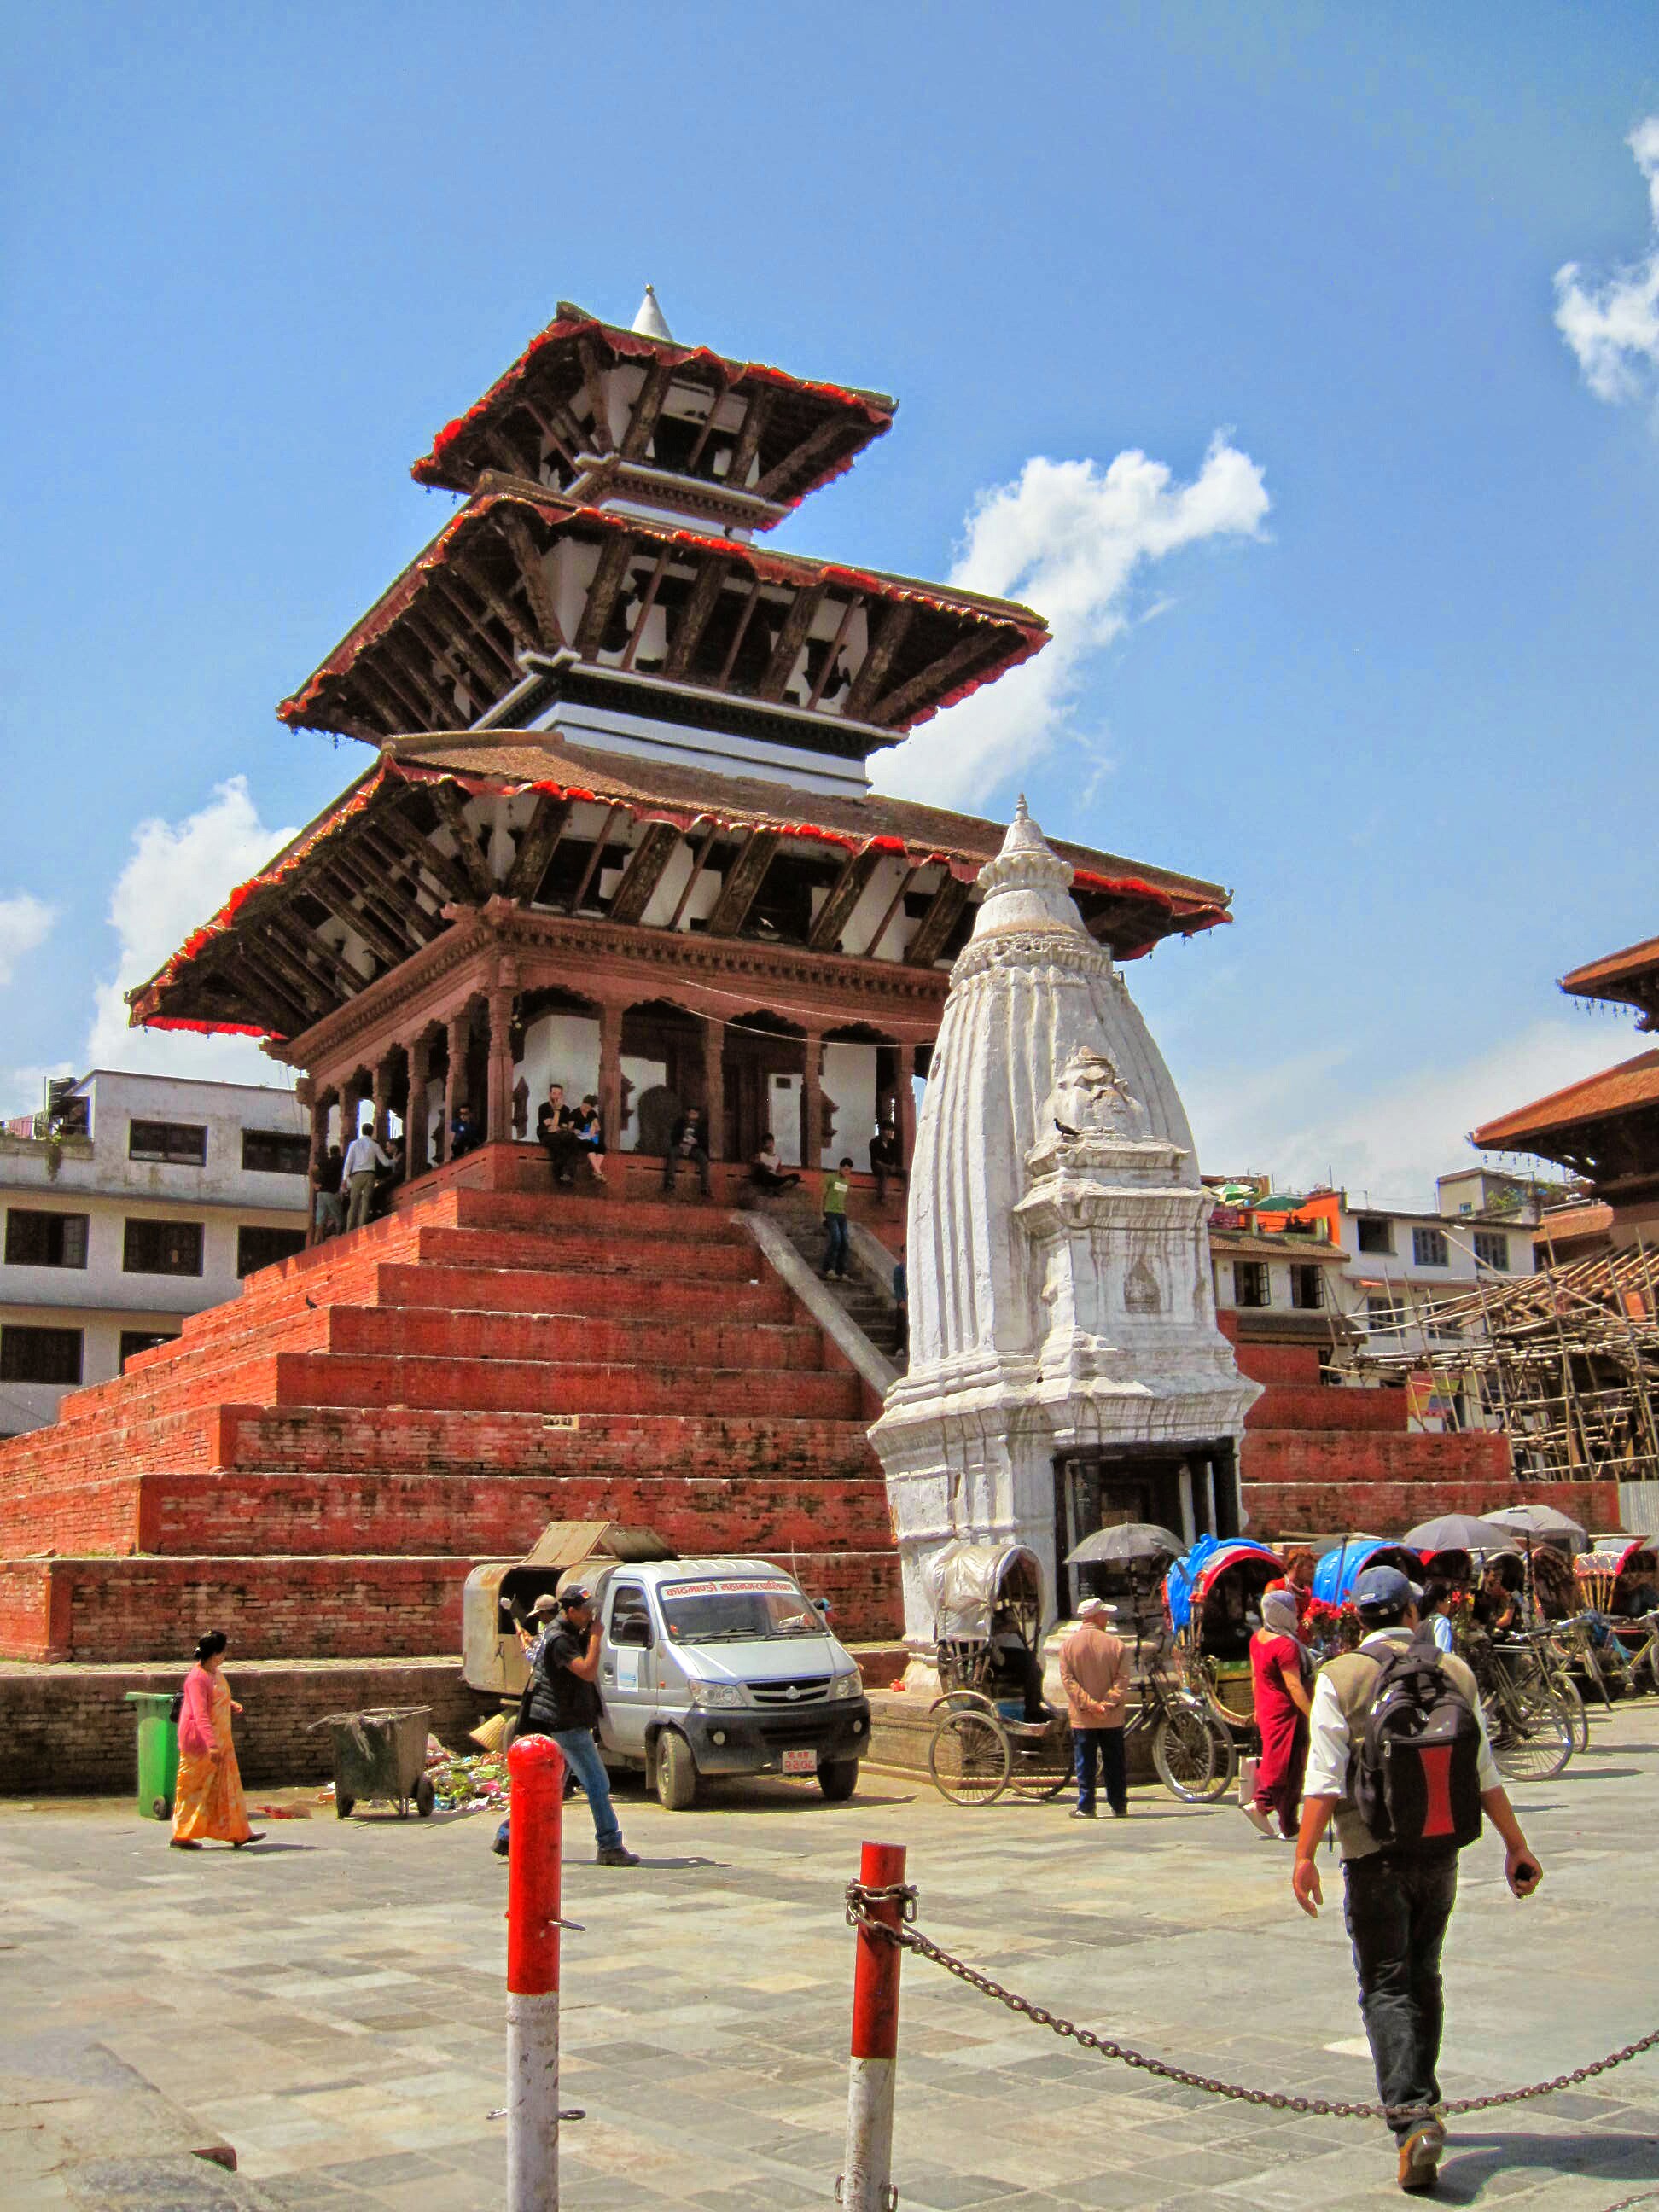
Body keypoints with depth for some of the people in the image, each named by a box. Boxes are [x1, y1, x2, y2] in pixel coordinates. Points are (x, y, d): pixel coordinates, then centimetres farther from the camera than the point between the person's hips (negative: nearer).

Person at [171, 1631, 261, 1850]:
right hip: (200, 1743, -9)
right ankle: (182, 1835, 13)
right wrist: (212, 1745, -33)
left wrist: (232, 1705, 5)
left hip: (219, 1741, 9)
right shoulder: (197, 1678, -21)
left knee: (227, 1785, 11)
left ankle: (238, 1833, 16)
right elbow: (200, 1715, -27)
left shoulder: (215, 1673, 8)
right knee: (193, 1788, 1)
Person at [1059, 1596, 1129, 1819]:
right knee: (1114, 1763, 10)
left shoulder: (1069, 1644, -1)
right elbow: (1123, 1679, -8)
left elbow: (1068, 1680, -8)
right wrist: (1108, 1702, -11)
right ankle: (1119, 1807, 14)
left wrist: (1089, 1704, -11)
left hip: (1082, 1717, 0)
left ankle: (1085, 1807, 5)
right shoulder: (1115, 1643, -2)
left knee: (1084, 1764, 5)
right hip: (1112, 1717, 0)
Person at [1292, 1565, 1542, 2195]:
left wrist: (1304, 1855, -10)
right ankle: (1421, 2101, 29)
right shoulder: (1455, 1673, 2)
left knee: (1386, 1987, 1)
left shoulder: (1339, 1678, -8)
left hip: (1374, 1853, -4)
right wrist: (1515, 1846, 12)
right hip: (1441, 1848, 4)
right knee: (1423, 1977, 19)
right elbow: (1484, 1775, 4)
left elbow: (1326, 1778, -13)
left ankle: (1412, 2116, -15)